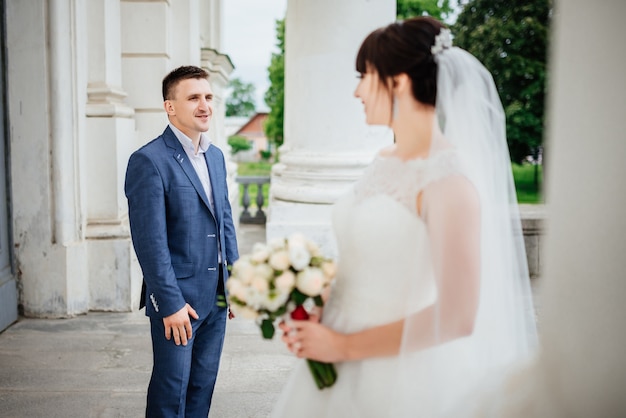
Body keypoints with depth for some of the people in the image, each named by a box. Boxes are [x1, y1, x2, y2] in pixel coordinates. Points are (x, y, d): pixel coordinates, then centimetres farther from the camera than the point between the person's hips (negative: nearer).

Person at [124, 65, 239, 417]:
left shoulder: (216, 156, 10)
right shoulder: (149, 161, -14)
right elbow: (150, 241, -17)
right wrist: (171, 303, -18)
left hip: (216, 295, 7)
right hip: (177, 298, -7)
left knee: (203, 384, 17)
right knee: (172, 388, 6)